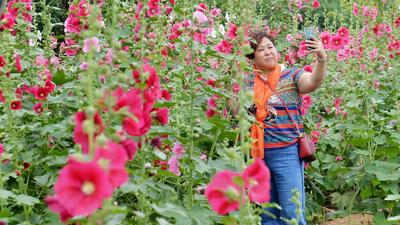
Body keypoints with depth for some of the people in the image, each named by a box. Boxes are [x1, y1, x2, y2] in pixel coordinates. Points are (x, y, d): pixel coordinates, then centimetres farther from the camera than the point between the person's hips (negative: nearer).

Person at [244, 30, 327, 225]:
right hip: (257, 154, 3)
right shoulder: (247, 83, 7)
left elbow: (314, 81, -20)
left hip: (287, 153, -3)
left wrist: (322, 59, -37)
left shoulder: (292, 76, -1)